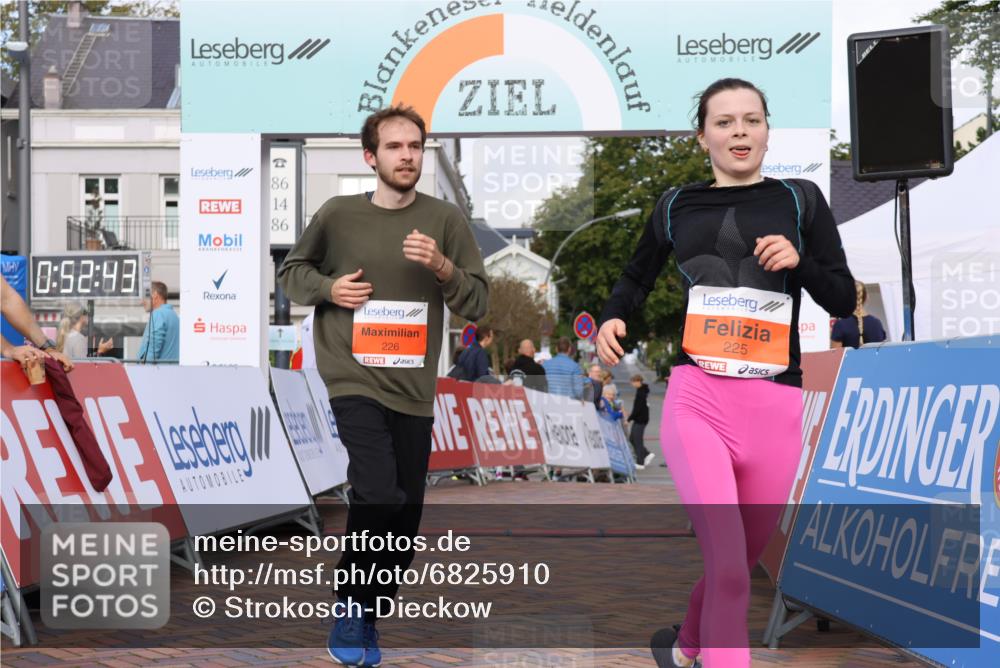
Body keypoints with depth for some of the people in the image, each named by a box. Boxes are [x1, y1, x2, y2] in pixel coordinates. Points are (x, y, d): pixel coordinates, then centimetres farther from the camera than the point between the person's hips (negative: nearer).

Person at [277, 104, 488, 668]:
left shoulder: (445, 220, 2)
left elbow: (478, 304, 1)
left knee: (406, 515, 8)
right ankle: (352, 610, 1)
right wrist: (328, 288, -4)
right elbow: (292, 271, 16)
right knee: (379, 496, -21)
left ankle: (367, 621, 29)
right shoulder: (339, 214, 1)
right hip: (355, 379, -3)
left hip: (414, 389, 3)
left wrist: (441, 266, -17)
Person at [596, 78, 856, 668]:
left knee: (740, 562, 15)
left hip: (775, 409, 1)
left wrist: (799, 261, -12)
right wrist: (612, 318, 4)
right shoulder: (677, 206, 8)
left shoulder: (800, 200, 7)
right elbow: (638, 277, 25)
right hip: (697, 402, -1)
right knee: (729, 570, -16)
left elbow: (844, 300, 7)